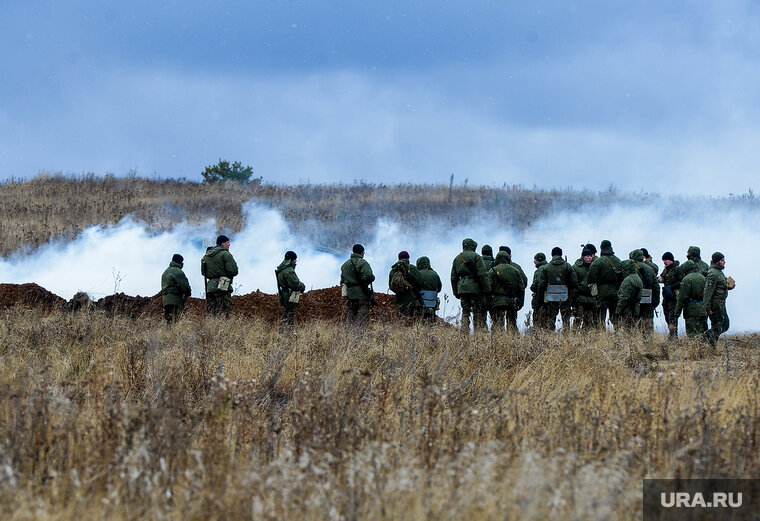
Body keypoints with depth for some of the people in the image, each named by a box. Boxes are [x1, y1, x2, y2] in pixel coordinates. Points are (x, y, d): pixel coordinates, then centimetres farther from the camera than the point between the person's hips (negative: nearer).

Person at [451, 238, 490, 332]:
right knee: (478, 313, -2)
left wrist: (456, 292, 20)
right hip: (475, 288, -5)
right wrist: (486, 289, -8)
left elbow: (453, 277, 16)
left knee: (465, 313, 9)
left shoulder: (457, 259, 15)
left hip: (462, 289, 5)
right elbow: (482, 274, -11)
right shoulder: (476, 257, -3)